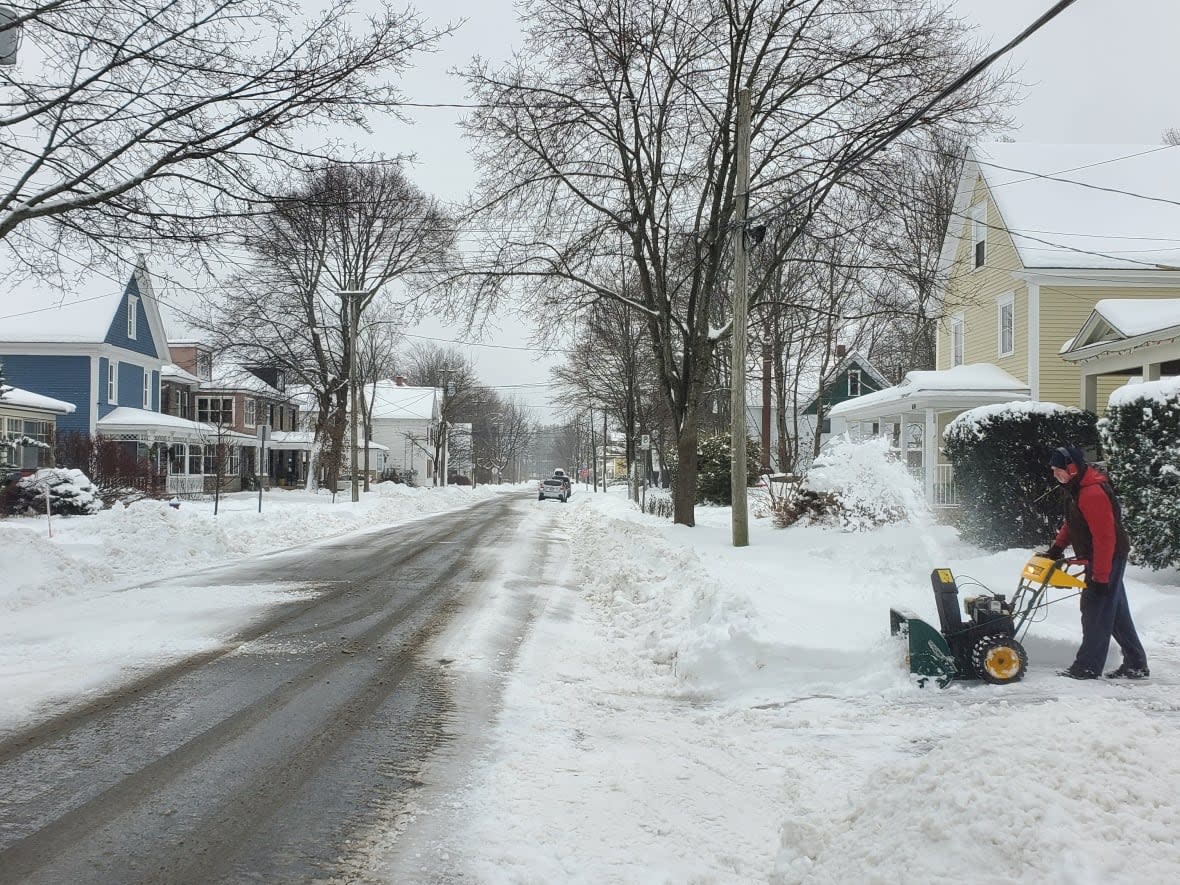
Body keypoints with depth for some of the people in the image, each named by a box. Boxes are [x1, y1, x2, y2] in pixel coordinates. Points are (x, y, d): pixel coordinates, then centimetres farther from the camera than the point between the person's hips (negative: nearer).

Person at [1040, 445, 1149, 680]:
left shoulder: (1093, 494, -25)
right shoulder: (1076, 488, 7)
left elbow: (1105, 537, -27)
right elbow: (1071, 522, 23)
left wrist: (1100, 576, -25)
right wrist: (1058, 547, 14)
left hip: (1109, 557, -10)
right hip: (1099, 557, 10)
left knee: (1096, 609, -7)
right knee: (1116, 611, 13)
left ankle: (1088, 666, -2)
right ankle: (1136, 664, 20)